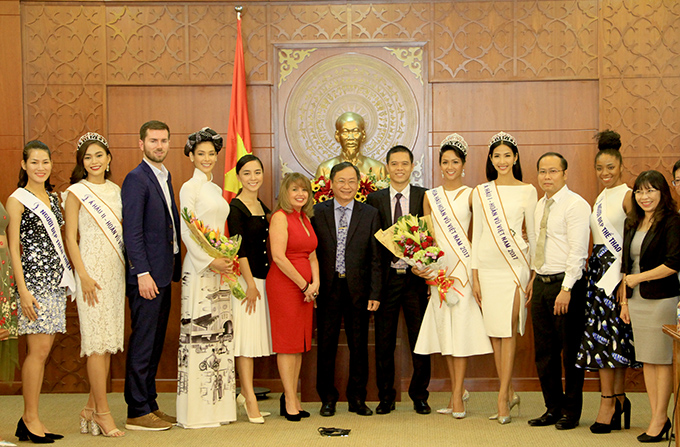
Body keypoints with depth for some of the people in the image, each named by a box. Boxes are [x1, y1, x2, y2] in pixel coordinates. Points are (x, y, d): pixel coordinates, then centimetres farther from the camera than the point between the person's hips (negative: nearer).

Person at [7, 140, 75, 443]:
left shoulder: (53, 198, 16)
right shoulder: (18, 199, -3)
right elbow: (14, 247, -8)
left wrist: (68, 278, 15)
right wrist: (23, 290, -14)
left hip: (56, 279, 7)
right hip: (33, 279, -7)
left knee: (43, 349, 6)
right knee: (39, 349, -8)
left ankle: (30, 420, 11)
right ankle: (30, 418, 1)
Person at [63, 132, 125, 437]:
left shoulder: (115, 191, 14)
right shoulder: (76, 192, -2)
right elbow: (71, 237, -5)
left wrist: (132, 269, 11)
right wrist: (83, 276, -13)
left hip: (116, 271, 6)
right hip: (92, 271, -6)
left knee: (109, 342, 6)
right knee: (97, 342, -6)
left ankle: (92, 408, 15)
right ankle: (102, 411, -1)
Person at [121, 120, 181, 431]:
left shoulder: (165, 177, 17)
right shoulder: (136, 178, -10)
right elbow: (131, 231, -16)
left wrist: (175, 266, 15)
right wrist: (142, 273, -20)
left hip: (163, 274, 9)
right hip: (146, 275, -9)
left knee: (155, 343, 13)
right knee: (143, 343, -3)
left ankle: (149, 405, 22)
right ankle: (137, 412, 4)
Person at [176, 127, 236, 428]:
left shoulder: (215, 189, 18)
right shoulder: (190, 187, -5)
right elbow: (186, 232, -12)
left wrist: (228, 259, 5)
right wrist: (210, 262, -17)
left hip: (220, 267, 8)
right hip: (199, 268, -8)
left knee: (219, 333, 8)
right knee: (199, 332, -7)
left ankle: (218, 405, 14)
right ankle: (197, 411, -1)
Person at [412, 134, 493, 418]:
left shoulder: (471, 195, 2)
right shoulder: (430, 196, 11)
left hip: (463, 265, -3)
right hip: (437, 267, 4)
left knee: (461, 328, -6)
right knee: (444, 328, 4)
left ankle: (457, 395, -3)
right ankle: (459, 390, 17)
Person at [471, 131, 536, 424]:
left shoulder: (527, 191, 3)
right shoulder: (481, 192, 9)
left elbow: (533, 233, 5)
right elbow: (477, 234, 8)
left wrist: (536, 274, 1)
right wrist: (474, 276, 4)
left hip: (515, 266, -3)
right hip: (487, 267, 3)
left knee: (508, 330, -6)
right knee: (494, 332, 5)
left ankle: (502, 397, -1)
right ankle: (509, 393, 16)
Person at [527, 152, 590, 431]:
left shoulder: (576, 205, -11)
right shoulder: (541, 205, 14)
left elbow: (578, 251, -17)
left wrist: (566, 289, -22)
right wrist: (535, 278, 16)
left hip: (566, 284, -8)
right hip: (541, 283, 8)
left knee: (570, 351, 2)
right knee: (544, 351, 11)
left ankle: (571, 412, 13)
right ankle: (553, 408, 21)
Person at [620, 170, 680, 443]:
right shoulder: (632, 223, 14)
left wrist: (640, 277, -10)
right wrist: (624, 299, 15)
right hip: (637, 300, 7)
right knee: (646, 360, 8)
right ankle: (658, 418, 16)